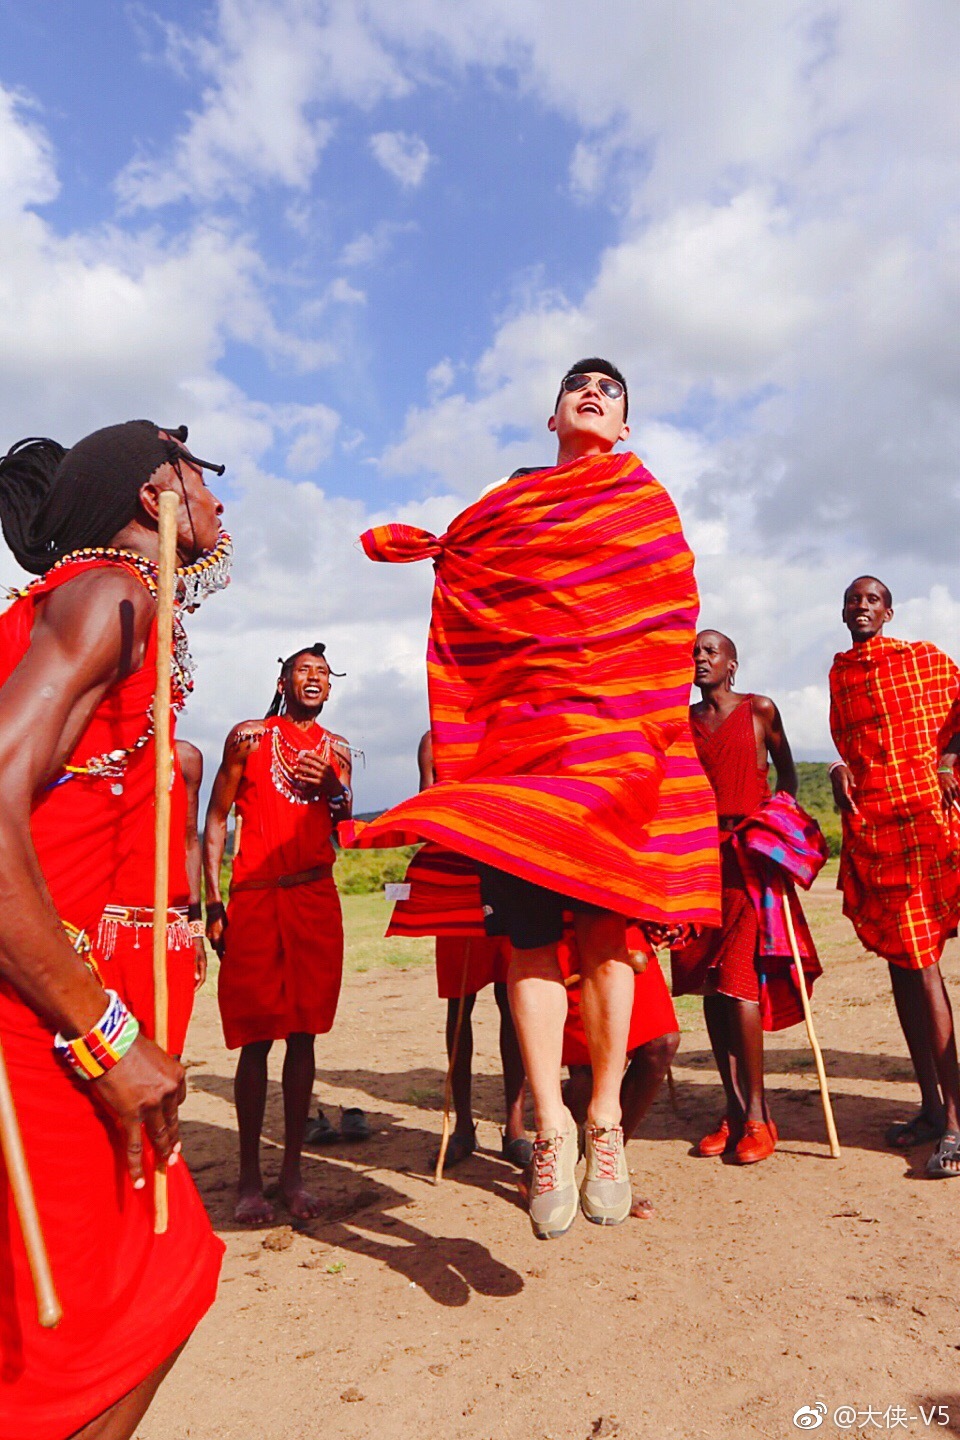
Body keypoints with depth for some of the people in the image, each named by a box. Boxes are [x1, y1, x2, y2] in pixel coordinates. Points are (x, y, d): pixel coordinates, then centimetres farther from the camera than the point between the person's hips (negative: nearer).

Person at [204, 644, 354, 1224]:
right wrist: (214, 901, -4)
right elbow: (217, 818, 4)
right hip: (255, 898, -3)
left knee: (304, 1035, 6)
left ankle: (294, 1170, 17)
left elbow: (343, 827, 12)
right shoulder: (249, 736, 4)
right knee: (256, 1039, 0)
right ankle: (249, 1176, 13)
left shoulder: (337, 749, 14)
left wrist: (333, 789, -10)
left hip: (316, 899, 3)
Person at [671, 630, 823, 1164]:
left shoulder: (760, 710, 4)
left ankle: (758, 1114, 2)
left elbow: (788, 774, 14)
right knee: (711, 985, 4)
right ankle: (735, 1110, 16)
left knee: (738, 980, -11)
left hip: (751, 855, -4)